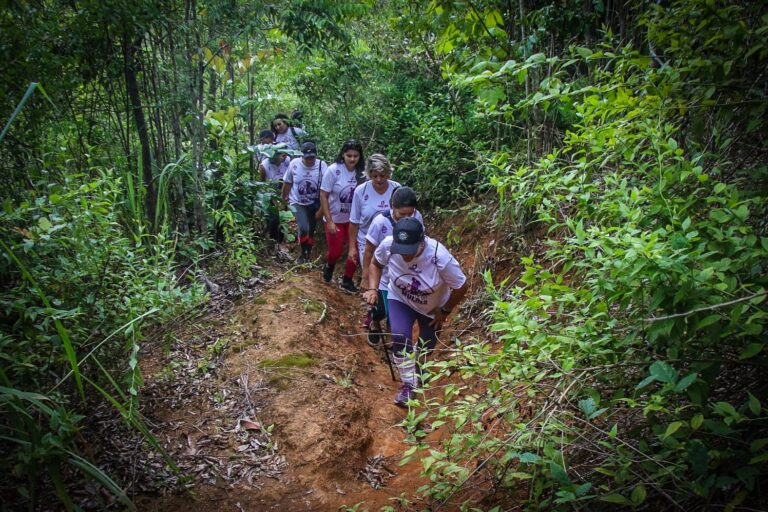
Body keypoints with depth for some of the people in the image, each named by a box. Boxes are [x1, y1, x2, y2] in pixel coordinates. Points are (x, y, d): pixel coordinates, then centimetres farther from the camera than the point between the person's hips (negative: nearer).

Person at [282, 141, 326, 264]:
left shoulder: (322, 166, -20)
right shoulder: (294, 164, -17)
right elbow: (287, 183, -2)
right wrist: (284, 199, 8)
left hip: (314, 203, 1)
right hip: (298, 202, -1)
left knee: (311, 230, 13)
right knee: (303, 228, -18)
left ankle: (309, 253, 34)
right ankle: (303, 253, 5)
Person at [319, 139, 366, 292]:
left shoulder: (362, 173, -12)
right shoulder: (333, 170, -18)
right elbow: (323, 196, -14)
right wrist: (329, 221, -18)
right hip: (335, 219, -2)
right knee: (336, 251, 5)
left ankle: (347, 280, 24)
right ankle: (329, 266, 42)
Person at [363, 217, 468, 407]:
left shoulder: (439, 256, -39)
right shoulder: (388, 245, -32)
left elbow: (461, 287, -22)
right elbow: (375, 263, -7)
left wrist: (445, 311, -12)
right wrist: (372, 289, -20)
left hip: (433, 307, 0)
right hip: (400, 300, 1)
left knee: (426, 346, 17)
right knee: (400, 337, -24)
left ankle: (417, 367, 56)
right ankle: (409, 384, -1)